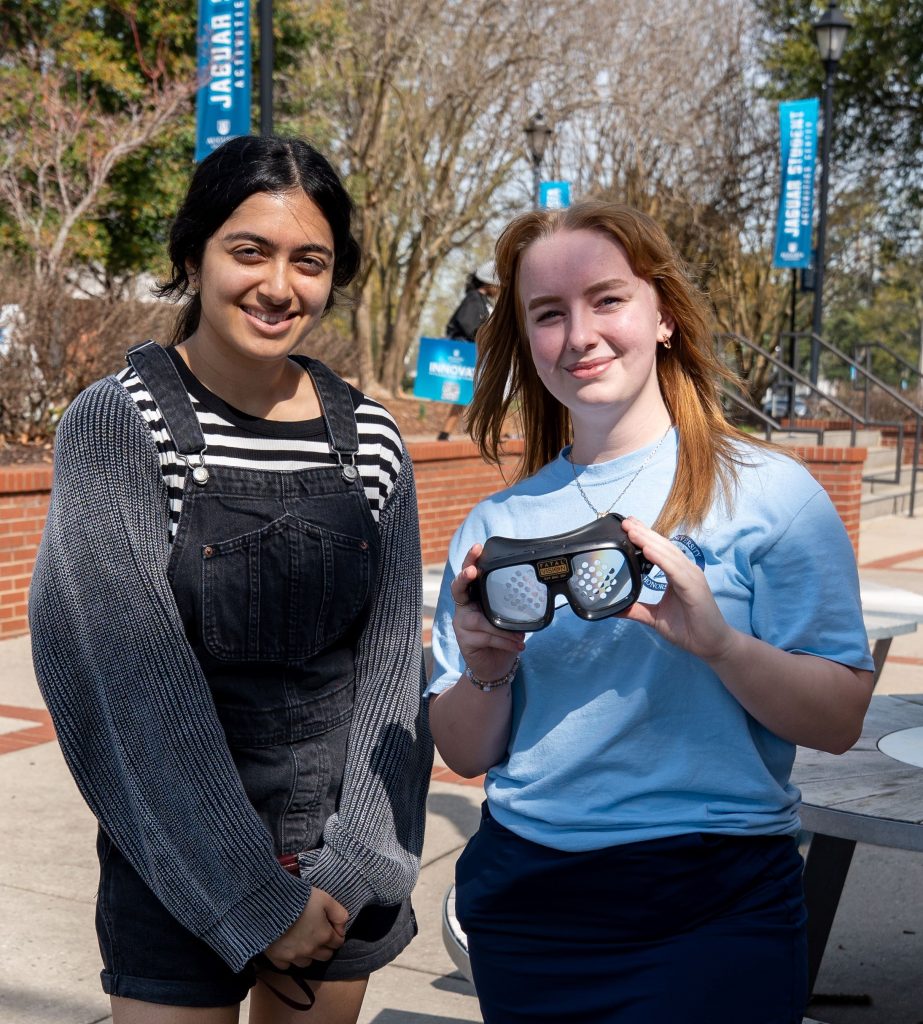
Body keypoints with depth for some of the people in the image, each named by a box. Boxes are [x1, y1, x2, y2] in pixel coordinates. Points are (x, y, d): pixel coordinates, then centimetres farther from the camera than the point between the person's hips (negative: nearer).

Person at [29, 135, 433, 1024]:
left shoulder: (369, 440, 0)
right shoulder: (116, 424, -11)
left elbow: (392, 659, -1)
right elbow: (133, 680, -16)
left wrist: (357, 871, -10)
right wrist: (257, 899, -16)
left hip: (345, 866, 4)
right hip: (177, 870, -3)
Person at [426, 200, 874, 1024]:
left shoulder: (769, 492, -6)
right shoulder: (497, 525, 4)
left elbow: (840, 722, -10)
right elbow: (465, 756, 6)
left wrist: (717, 643, -27)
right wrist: (483, 673, -14)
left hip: (717, 910, -3)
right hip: (528, 905, 4)